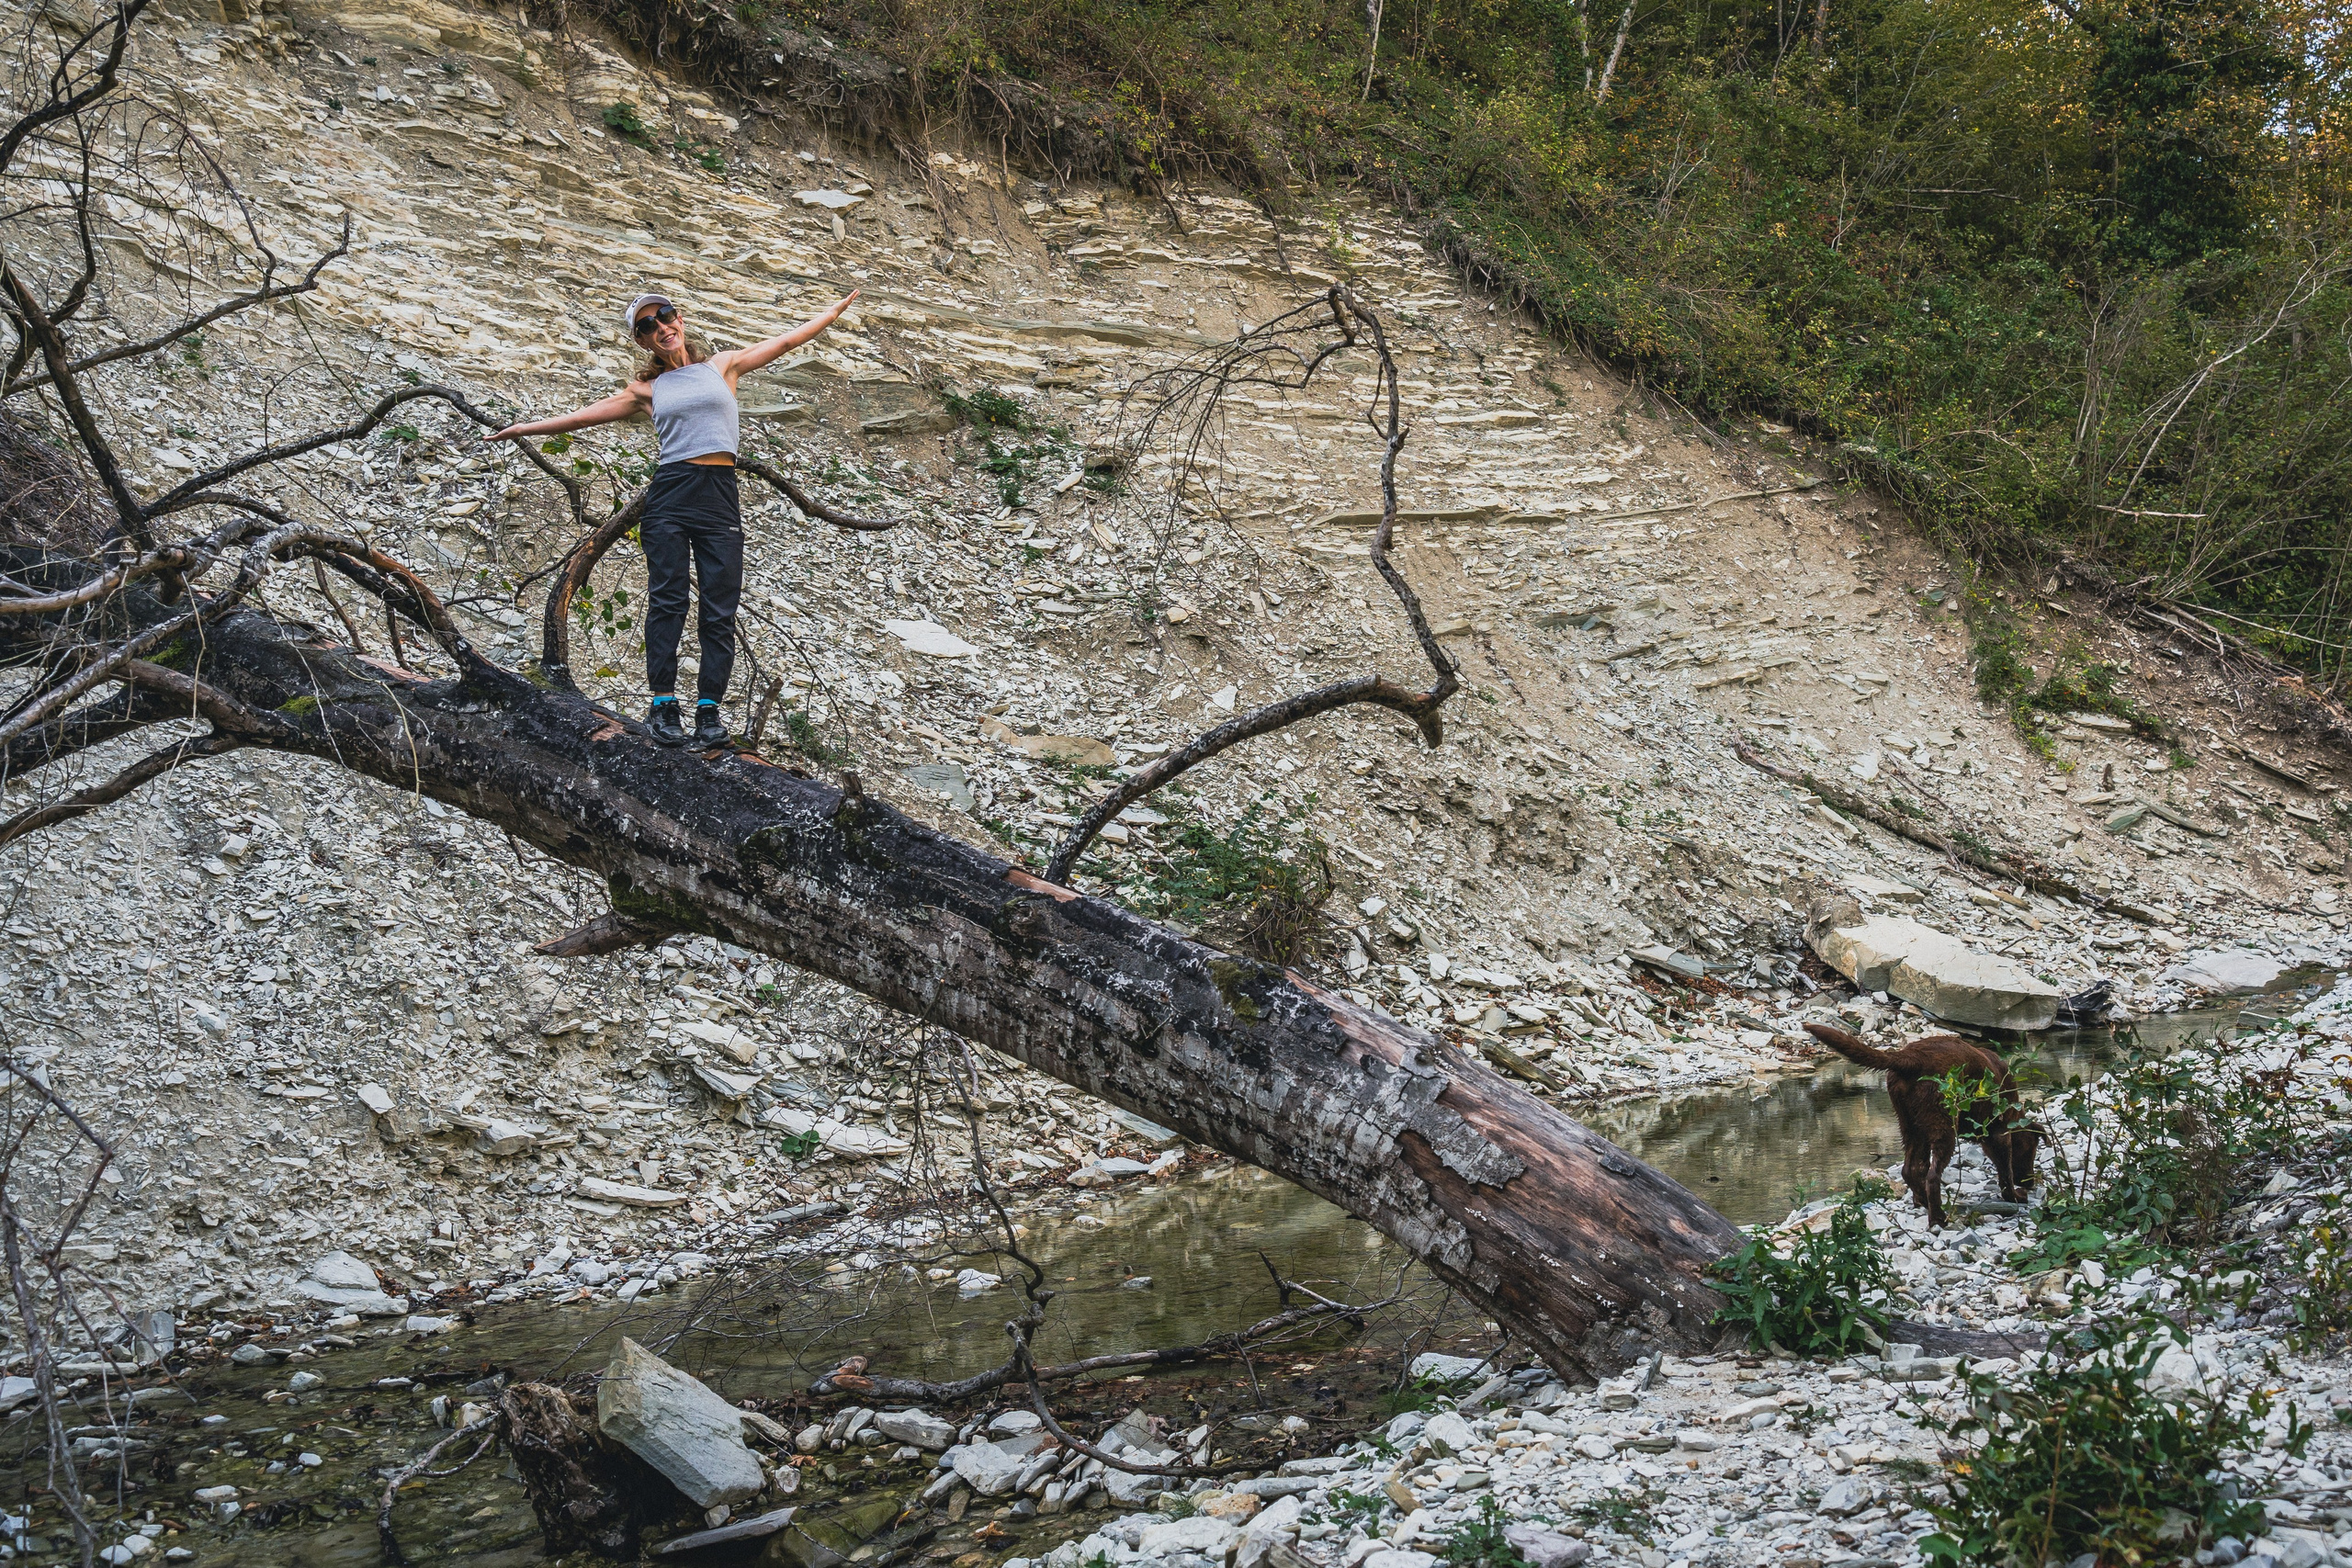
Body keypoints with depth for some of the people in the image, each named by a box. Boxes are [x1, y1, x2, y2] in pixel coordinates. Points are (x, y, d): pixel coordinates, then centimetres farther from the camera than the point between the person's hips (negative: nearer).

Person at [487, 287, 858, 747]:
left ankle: (709, 706, -2)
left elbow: (786, 341, 17)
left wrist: (841, 305, 19)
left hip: (720, 498, 0)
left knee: (720, 609, -3)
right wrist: (523, 429, 15)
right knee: (667, 600, -5)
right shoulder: (647, 390, 13)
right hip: (670, 497, 0)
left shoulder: (722, 365, 14)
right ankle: (663, 703, -4)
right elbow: (583, 416, 16)